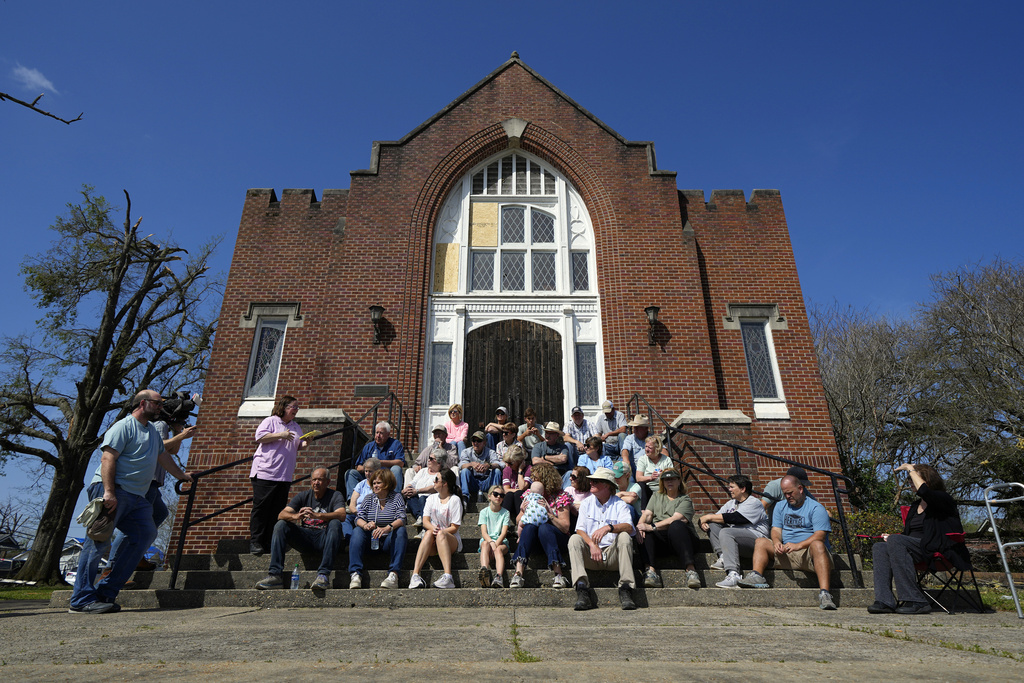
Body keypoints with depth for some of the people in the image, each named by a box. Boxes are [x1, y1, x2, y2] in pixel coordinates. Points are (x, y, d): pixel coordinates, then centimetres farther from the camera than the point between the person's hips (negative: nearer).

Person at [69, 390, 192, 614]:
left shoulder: (152, 431, 24)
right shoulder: (124, 426, -5)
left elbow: (163, 457, 37)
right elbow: (108, 457, -15)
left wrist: (182, 476, 45)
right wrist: (109, 492, -24)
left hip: (136, 498, 9)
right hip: (113, 490, -8)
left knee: (146, 533, -5)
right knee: (99, 540, -10)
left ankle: (106, 593, -2)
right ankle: (81, 600, -6)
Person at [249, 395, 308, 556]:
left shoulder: (296, 426, 20)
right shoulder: (270, 421, 1)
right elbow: (259, 437, -11)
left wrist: (304, 445, 3)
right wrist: (280, 435, -16)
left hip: (285, 475, 6)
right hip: (265, 472, -6)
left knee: (278, 510, 4)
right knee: (261, 507, -5)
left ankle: (270, 542, 9)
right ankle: (255, 541, 1)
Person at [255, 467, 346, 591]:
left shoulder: (335, 496, 1)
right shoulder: (304, 496, 11)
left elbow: (342, 515, -20)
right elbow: (281, 515, -3)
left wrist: (317, 515, -34)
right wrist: (296, 516, -26)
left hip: (324, 539, -3)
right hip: (304, 538, 4)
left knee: (335, 523, -32)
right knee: (280, 525, -14)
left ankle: (323, 574, -38)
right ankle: (275, 575, -20)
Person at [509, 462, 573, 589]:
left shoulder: (561, 496, -2)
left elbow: (565, 527, -9)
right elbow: (518, 522, 11)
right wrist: (524, 512, -11)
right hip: (534, 540, 3)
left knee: (544, 527, -34)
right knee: (530, 526, -30)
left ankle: (558, 574, -42)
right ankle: (518, 572, -44)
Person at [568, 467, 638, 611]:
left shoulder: (619, 504, 4)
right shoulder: (586, 503, 12)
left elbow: (629, 527, -15)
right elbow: (580, 530, 0)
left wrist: (609, 528, -34)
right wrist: (592, 544, -20)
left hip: (613, 555, -2)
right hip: (591, 555, 2)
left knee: (624, 537, -28)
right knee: (574, 539, -23)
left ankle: (625, 589, -30)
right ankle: (582, 590, -34)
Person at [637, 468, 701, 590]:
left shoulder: (685, 500, 8)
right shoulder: (656, 497, 24)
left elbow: (675, 519, -10)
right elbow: (647, 514, 8)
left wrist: (652, 527, -22)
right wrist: (639, 527, -15)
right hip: (659, 536, 3)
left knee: (676, 526, -36)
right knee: (644, 531, -28)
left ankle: (691, 570, -43)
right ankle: (650, 570, -40)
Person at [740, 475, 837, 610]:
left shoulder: (816, 508, -3)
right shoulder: (780, 507, 16)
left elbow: (820, 535, -16)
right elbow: (776, 530, 9)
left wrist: (798, 545, -30)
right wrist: (777, 542, -15)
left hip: (809, 553, -5)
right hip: (786, 554, 6)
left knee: (817, 545, -37)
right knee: (760, 542, -9)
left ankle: (824, 593, -47)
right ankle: (757, 576, -31)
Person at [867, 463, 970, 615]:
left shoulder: (944, 500, 1)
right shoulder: (915, 506, 25)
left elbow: (924, 491, -25)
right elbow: (908, 535, 24)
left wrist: (910, 469, -12)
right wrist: (892, 537, 2)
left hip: (938, 550, -8)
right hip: (917, 548, 8)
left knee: (896, 541, -31)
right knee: (879, 548, -17)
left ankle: (916, 601, -29)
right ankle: (884, 601, -29)